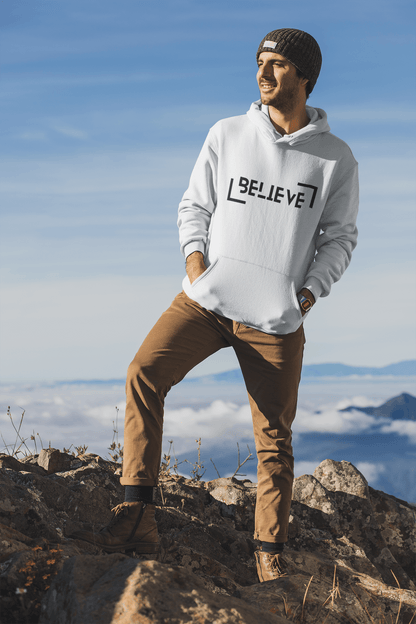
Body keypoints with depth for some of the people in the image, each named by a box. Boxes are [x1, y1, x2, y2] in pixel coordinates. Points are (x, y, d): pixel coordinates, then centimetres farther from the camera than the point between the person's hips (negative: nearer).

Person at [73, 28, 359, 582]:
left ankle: (271, 555, 18)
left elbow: (339, 239, 8)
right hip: (208, 300, 1)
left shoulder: (336, 158, 3)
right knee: (144, 374, -22)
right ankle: (137, 516, -20)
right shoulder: (227, 135, 6)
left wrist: (308, 295, -5)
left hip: (277, 321, -1)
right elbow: (195, 206, 12)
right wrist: (195, 261, -6)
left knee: (274, 441, 3)